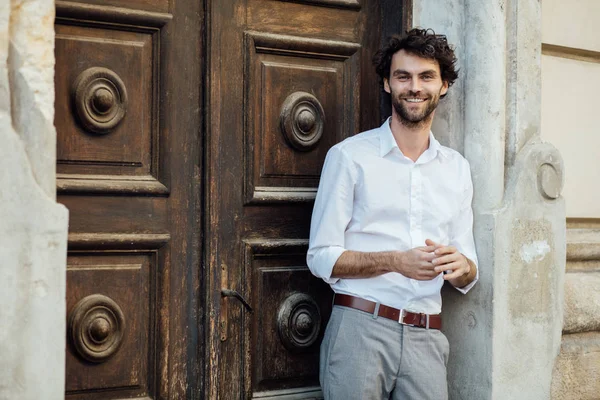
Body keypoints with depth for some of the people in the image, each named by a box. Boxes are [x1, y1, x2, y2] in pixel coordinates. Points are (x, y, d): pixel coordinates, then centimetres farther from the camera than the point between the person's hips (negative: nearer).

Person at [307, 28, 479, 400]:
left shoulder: (457, 167, 12)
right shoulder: (349, 155, -1)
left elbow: (469, 276, 14)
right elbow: (321, 257, -4)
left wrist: (460, 265, -10)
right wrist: (395, 261, -18)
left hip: (426, 338, 4)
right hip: (360, 328, -3)